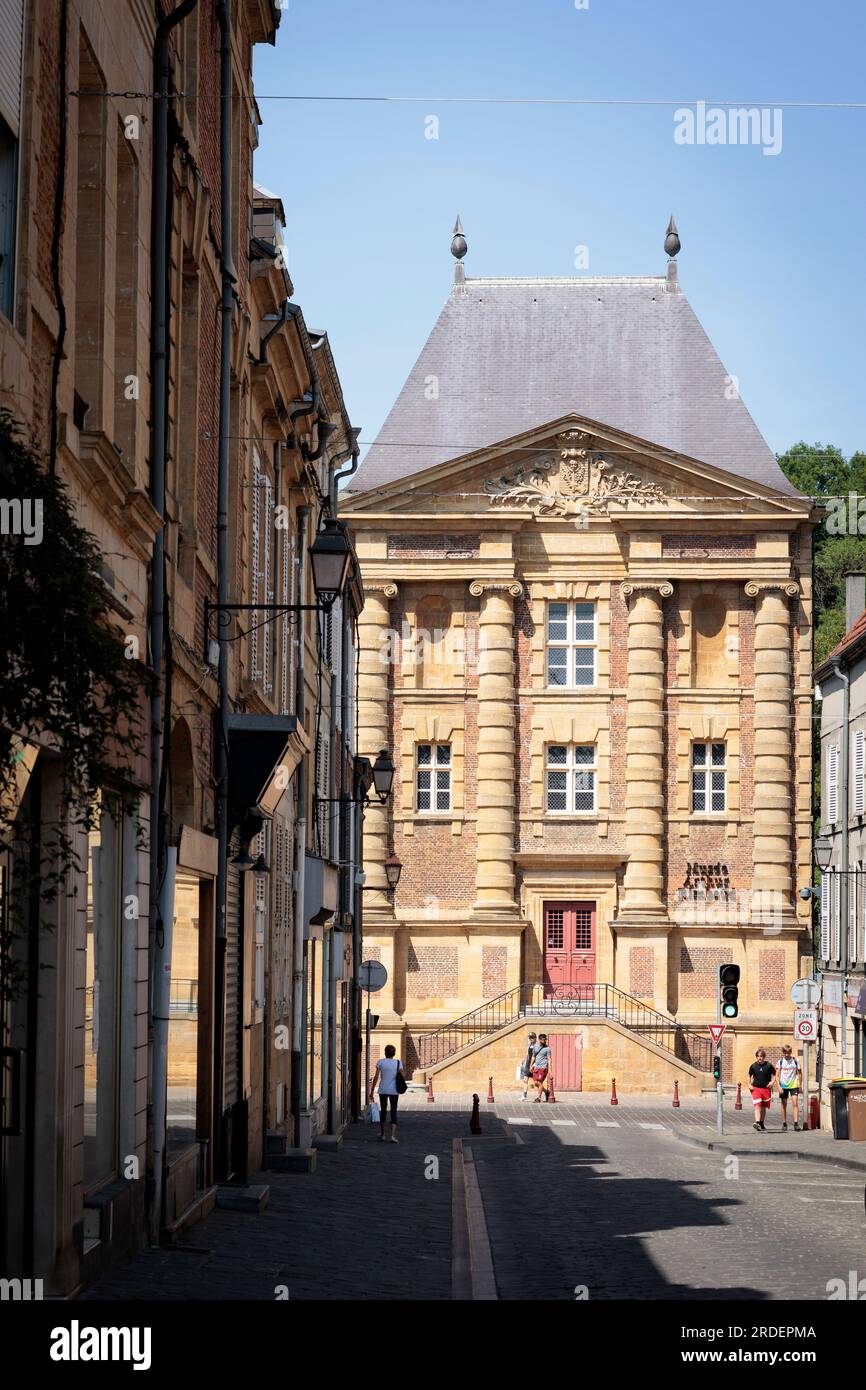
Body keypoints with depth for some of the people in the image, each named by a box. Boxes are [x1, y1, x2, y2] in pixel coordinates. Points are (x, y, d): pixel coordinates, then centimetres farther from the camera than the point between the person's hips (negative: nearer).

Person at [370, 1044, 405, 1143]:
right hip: (394, 1091, 0)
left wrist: (372, 1091, 0)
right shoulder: (398, 1063, -1)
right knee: (393, 1112, 2)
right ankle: (393, 1135, -12)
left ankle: (382, 1134, 24)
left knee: (383, 1111, 16)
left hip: (383, 1091, 0)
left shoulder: (380, 1062, -2)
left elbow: (376, 1077, -4)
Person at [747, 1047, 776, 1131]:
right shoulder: (753, 1066, 2)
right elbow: (750, 1076, 17)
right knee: (757, 1106, -16)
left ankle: (761, 1123, 25)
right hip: (756, 1088, -1)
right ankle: (757, 1122, -27)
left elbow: (775, 1074, 9)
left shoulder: (768, 1065, -1)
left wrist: (772, 1082, -7)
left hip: (766, 1088, 1)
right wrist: (749, 1084, 4)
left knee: (763, 1107, 10)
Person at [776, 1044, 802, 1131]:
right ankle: (784, 1124, 16)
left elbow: (799, 1073, 8)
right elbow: (777, 1075, -1)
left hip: (793, 1085, -1)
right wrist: (779, 1086, -10)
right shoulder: (780, 1061, 0)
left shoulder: (795, 1061, 2)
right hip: (783, 1086, 1)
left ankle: (796, 1123, -16)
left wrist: (799, 1085, 3)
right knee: (784, 1105, 7)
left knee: (795, 1103, -13)